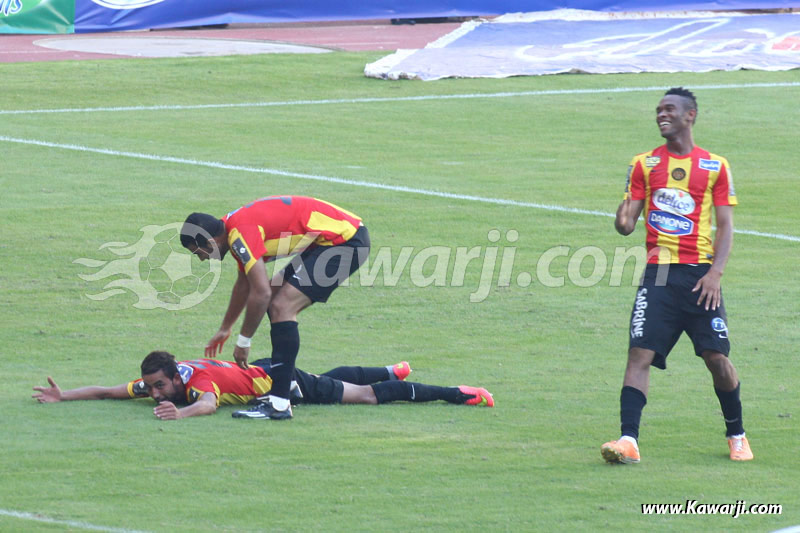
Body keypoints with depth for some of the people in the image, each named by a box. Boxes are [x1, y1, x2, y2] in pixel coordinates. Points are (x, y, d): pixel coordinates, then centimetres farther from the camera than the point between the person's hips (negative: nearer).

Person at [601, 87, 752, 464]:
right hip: (659, 273, 1)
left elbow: (725, 225, 5)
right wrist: (624, 214, -18)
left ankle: (736, 436, 19)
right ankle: (628, 440, -16)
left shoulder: (715, 166, 6)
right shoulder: (645, 164, 10)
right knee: (640, 353, -12)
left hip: (699, 275, -1)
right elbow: (626, 224, 7)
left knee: (717, 357, 0)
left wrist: (715, 271, -8)